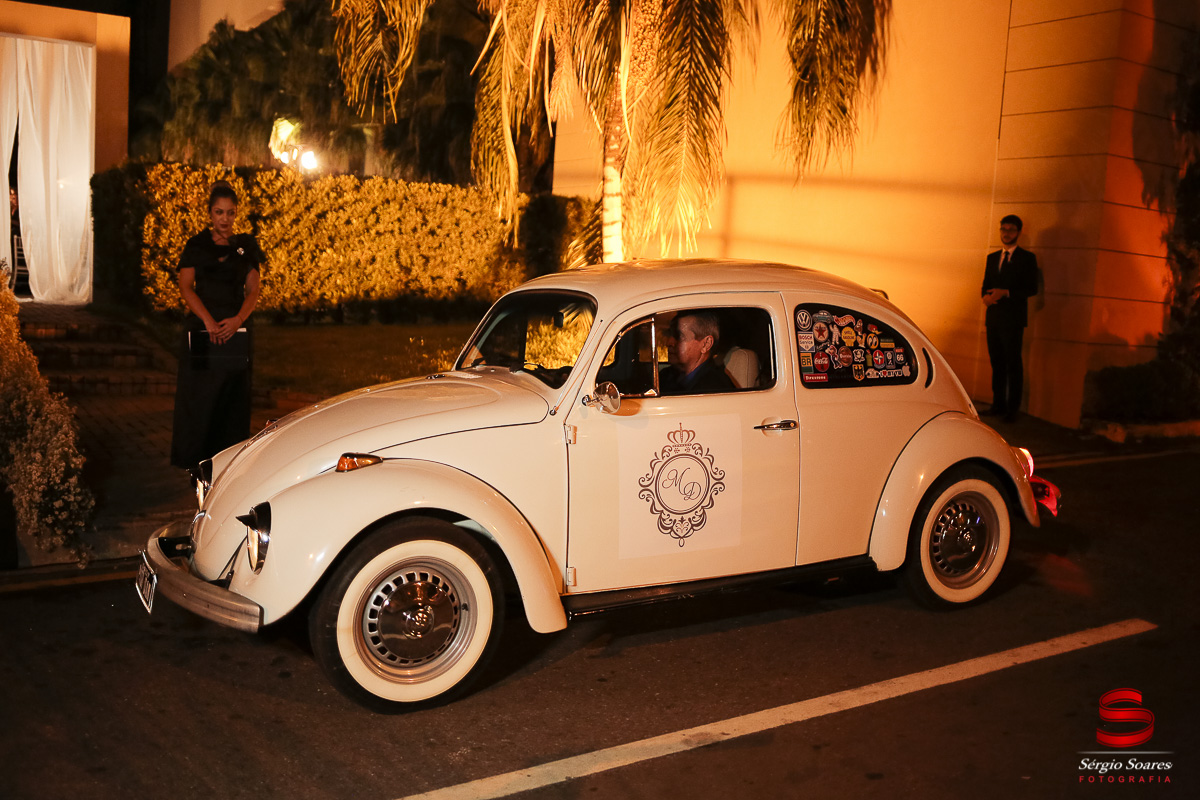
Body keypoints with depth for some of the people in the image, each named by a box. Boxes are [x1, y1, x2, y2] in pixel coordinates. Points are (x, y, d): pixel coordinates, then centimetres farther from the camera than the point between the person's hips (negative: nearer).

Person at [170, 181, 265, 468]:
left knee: (233, 395, 0)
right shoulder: (196, 245, 9)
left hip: (236, 329, 1)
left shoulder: (246, 246, 12)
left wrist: (238, 319, -12)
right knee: (198, 394, -3)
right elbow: (185, 286, 0)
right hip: (200, 330, -1)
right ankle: (195, 459, 5)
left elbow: (253, 290, 6)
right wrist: (208, 320, -14)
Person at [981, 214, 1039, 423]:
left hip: (1013, 319, -5)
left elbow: (1032, 288, -7)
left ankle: (1012, 409, 0)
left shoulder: (1027, 258, 0)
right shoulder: (992, 257, 18)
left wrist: (1006, 293, -19)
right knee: (997, 363, 9)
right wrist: (986, 296, -5)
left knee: (1013, 364, -4)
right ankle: (998, 405, 15)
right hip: (993, 318, 5)